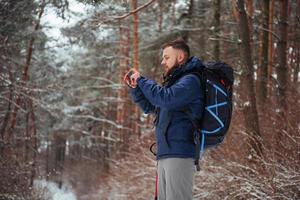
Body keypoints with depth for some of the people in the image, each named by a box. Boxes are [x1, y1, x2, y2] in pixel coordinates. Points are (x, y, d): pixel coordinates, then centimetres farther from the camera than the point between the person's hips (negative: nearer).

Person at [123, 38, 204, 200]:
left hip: (180, 153, -9)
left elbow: (166, 98, -22)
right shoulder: (174, 81, 23)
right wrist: (134, 87, 15)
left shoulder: (190, 80, -6)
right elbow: (150, 107, 30)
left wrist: (141, 80, -8)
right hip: (165, 155, 9)